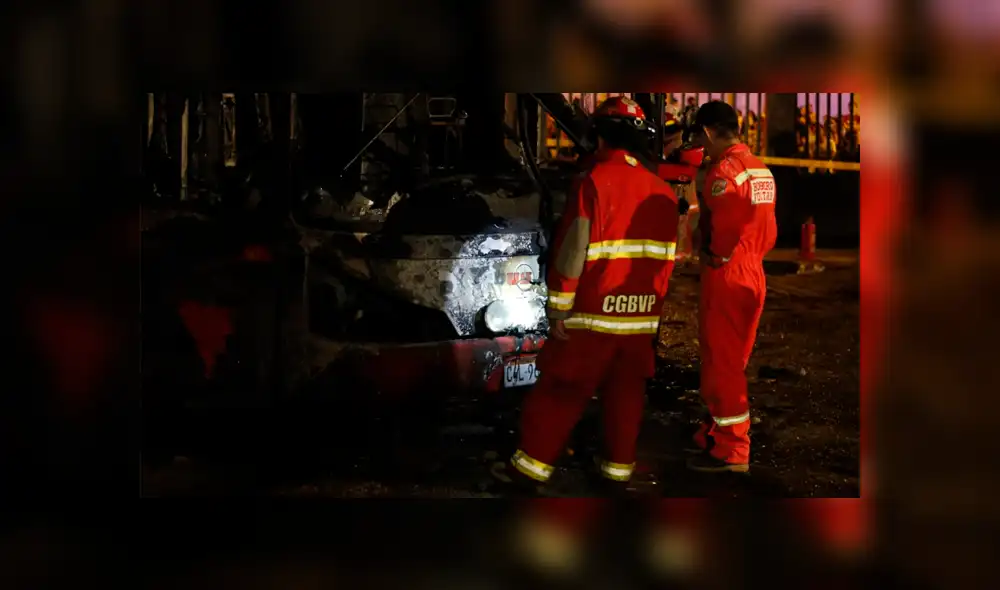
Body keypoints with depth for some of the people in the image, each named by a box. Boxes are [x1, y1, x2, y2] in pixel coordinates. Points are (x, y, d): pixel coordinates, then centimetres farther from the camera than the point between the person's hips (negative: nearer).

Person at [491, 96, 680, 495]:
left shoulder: (596, 182, -13)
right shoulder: (662, 192, 8)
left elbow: (572, 251, -17)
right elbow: (666, 258, 12)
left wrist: (558, 309, -12)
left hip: (594, 314, -5)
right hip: (641, 317, 6)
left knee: (560, 392, 1)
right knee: (626, 394, 12)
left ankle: (530, 468, 5)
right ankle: (618, 471, 16)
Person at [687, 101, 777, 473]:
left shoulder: (723, 170, -18)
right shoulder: (762, 170, 9)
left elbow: (725, 229, -23)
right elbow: (768, 228, 11)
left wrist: (714, 255, -6)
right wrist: (751, 254, 8)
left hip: (726, 278, -9)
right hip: (753, 275, 9)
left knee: (722, 365, 0)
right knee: (732, 363, 19)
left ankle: (731, 452, 6)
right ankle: (717, 435, 30)